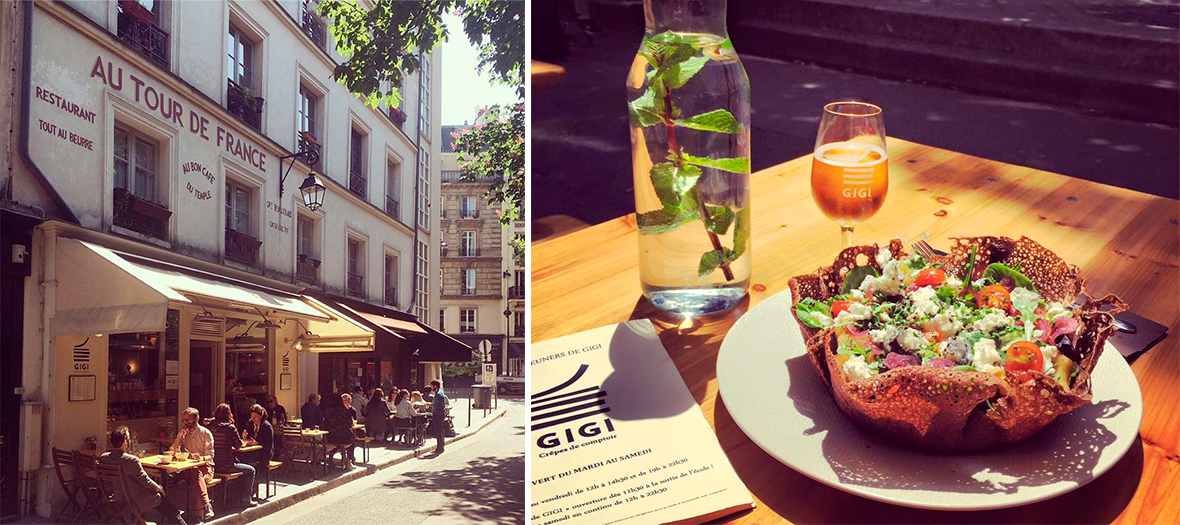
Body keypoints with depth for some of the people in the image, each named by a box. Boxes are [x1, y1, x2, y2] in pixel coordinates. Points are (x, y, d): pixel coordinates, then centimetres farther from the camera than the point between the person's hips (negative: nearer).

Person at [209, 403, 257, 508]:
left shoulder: (211, 427, 2)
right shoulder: (230, 428, -15)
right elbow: (238, 445, -5)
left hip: (214, 465, 7)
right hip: (226, 466, -7)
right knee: (251, 470, 12)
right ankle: (245, 500, 10)